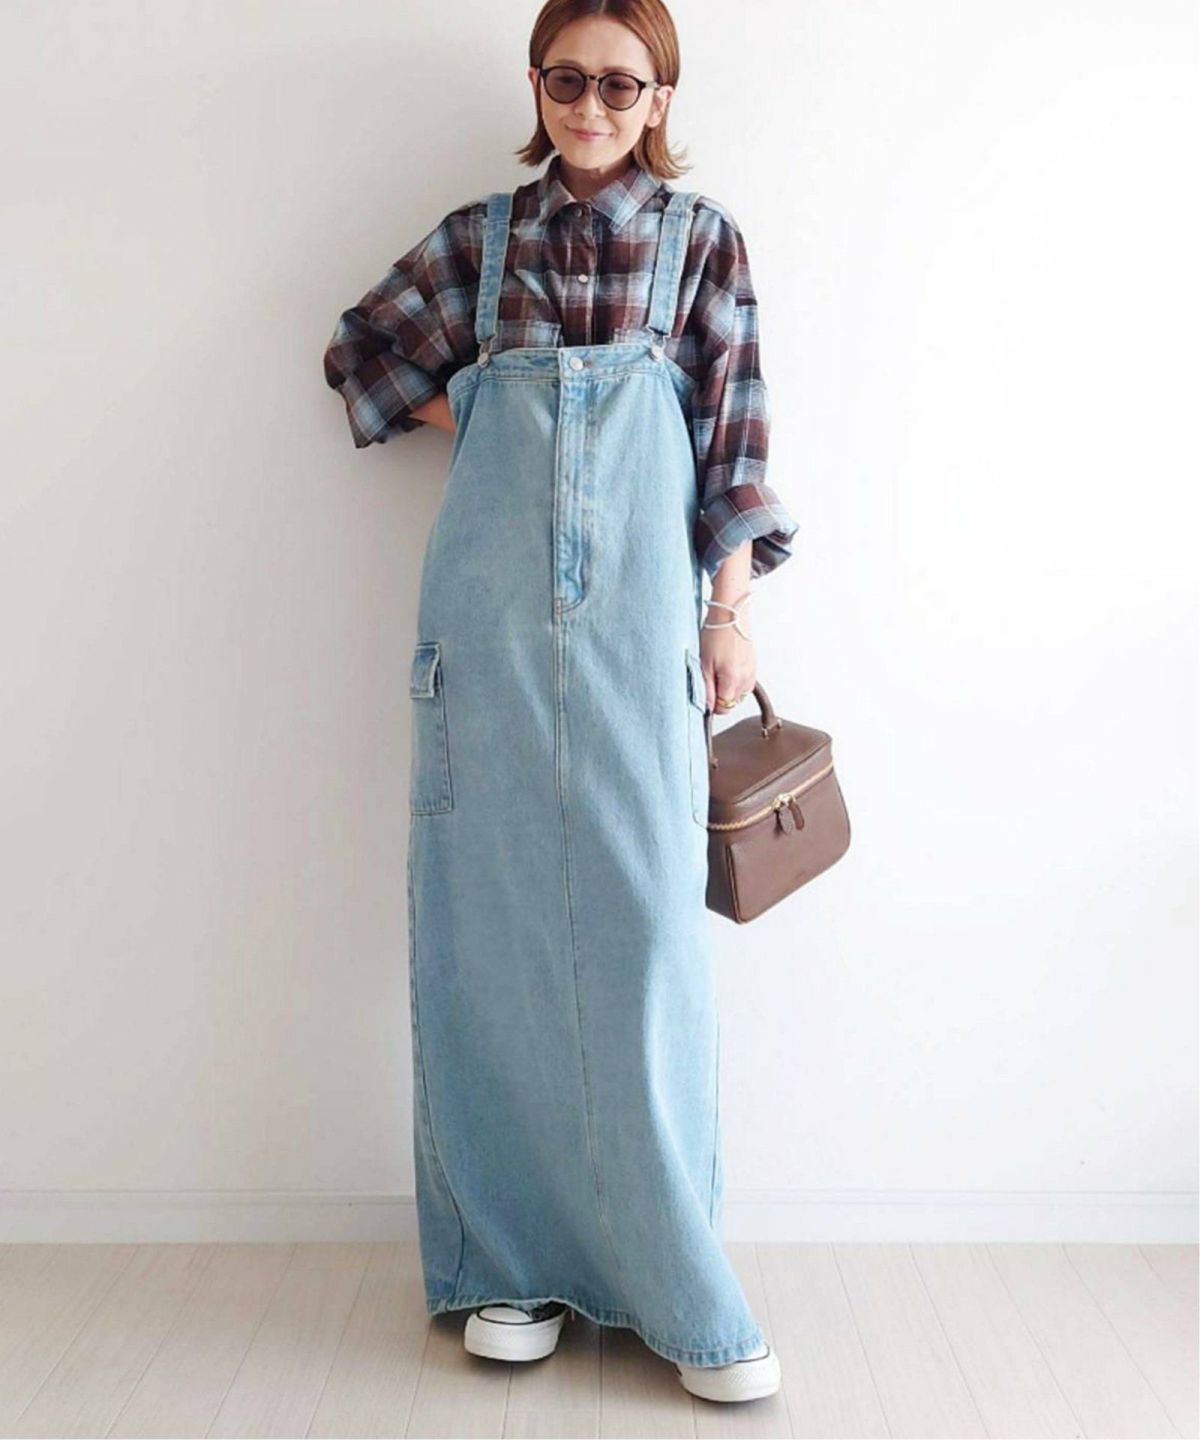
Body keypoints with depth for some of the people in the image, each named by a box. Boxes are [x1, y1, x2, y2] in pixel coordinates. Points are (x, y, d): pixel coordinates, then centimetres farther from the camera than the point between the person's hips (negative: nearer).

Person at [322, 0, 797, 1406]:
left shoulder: (701, 238, 10)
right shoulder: (479, 236, 14)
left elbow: (733, 432, 6)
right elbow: (362, 351, 22)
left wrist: (729, 614, 0)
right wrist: (486, 421, 8)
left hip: (635, 606, -1)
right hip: (491, 606, 2)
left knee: (643, 915, -4)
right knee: (495, 915, 2)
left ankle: (678, 1286, 8)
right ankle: (512, 1257, 16)